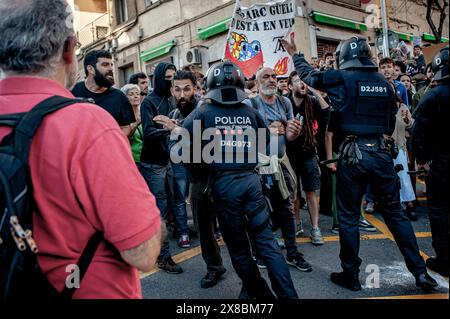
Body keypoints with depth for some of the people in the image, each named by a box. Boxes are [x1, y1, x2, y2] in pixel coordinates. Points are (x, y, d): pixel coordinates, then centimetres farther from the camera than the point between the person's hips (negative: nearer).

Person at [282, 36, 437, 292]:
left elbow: (309, 75, 14)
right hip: (381, 153, 4)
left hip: (353, 155, -4)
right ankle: (421, 272, 20)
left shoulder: (341, 78, -4)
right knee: (395, 213, 14)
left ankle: (351, 275, 19)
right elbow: (390, 125, 13)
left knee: (349, 217, 8)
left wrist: (295, 54, 31)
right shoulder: (384, 81, 9)